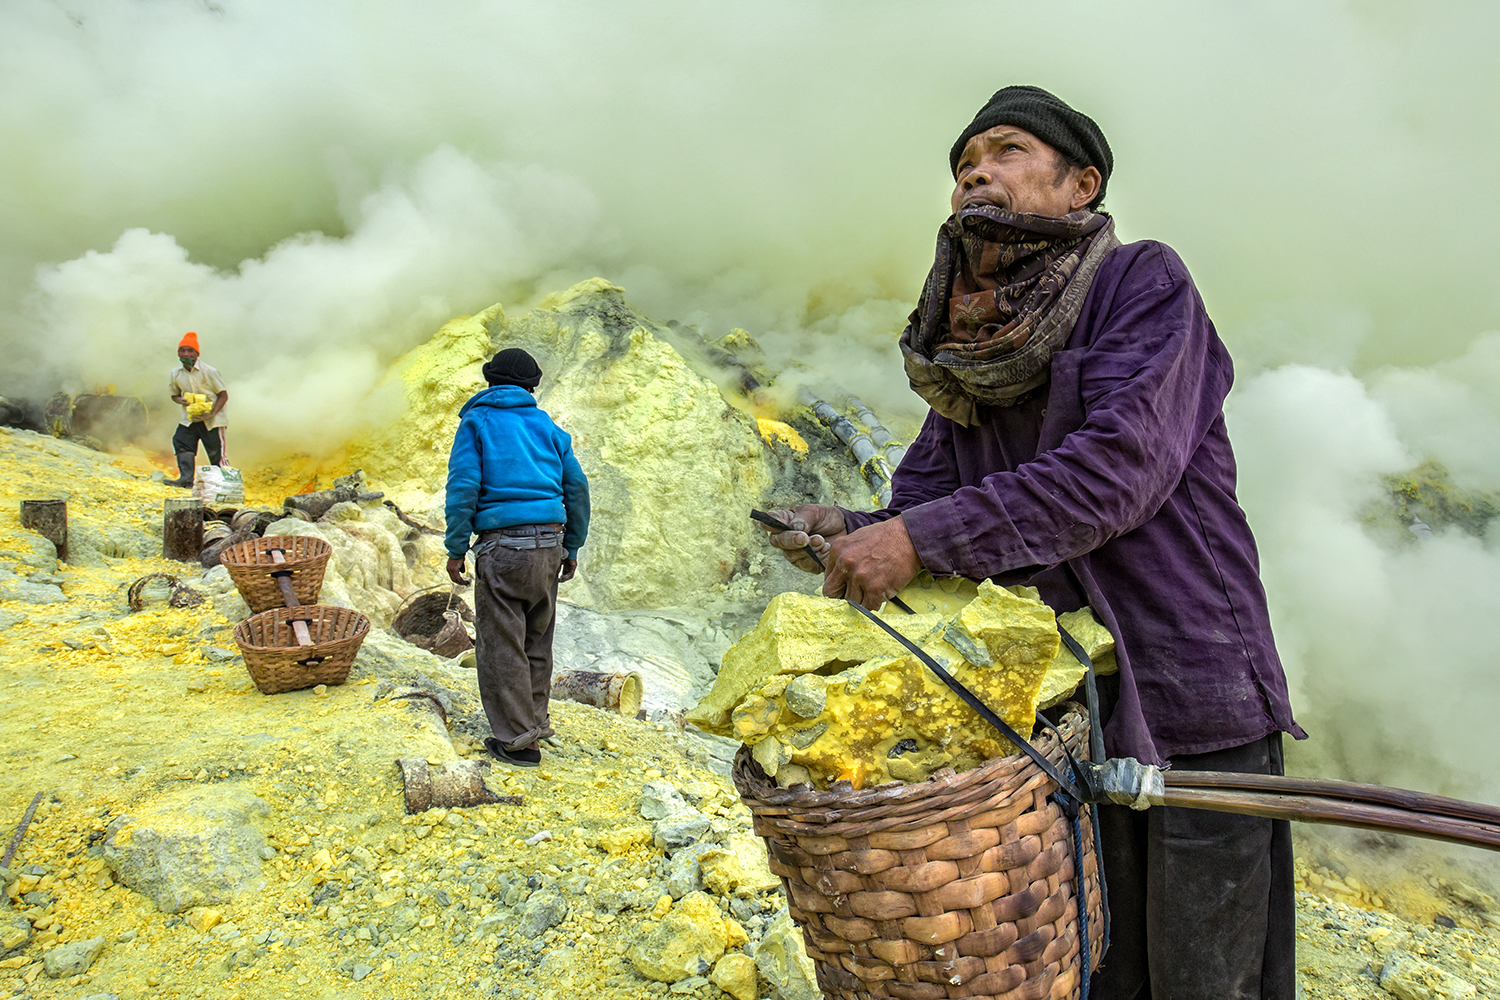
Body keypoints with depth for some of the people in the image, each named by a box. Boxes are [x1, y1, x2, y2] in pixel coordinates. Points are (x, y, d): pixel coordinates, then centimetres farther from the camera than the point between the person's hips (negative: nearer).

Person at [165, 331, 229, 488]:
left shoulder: (209, 371, -11)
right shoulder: (175, 374, 3)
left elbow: (223, 395, -8)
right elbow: (174, 394, 17)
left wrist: (212, 414, -20)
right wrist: (179, 400, -10)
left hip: (212, 420, -5)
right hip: (189, 418, 5)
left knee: (216, 453, -5)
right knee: (181, 441, -13)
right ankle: (186, 478, -15)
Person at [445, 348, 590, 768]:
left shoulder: (476, 422, 4)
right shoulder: (548, 427, 15)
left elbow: (463, 487, -8)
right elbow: (577, 489, 13)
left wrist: (456, 549, -5)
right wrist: (572, 547, 20)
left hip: (503, 546, -5)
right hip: (550, 543, 5)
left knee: (502, 644, 3)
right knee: (537, 639, 17)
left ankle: (518, 738, 6)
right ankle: (535, 720, 27)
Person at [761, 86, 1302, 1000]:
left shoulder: (1146, 283, -7)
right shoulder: (966, 359, 9)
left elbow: (1120, 464, -21)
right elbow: (922, 501, 6)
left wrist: (924, 540, -26)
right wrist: (852, 536, -17)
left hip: (1194, 703, -4)